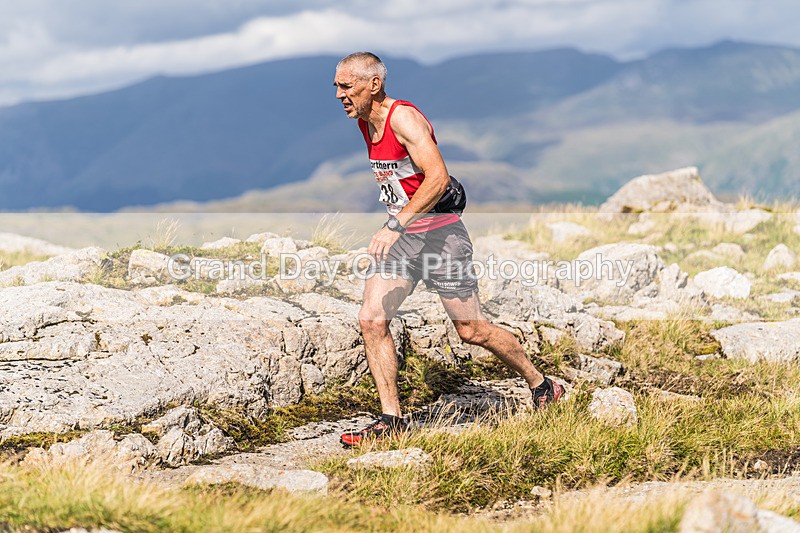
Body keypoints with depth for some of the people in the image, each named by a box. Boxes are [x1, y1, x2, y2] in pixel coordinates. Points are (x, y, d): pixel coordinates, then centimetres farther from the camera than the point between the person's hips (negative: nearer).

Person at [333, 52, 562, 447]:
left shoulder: (403, 117, -19)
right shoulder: (364, 122, 8)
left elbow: (438, 178, -30)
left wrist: (396, 225, -36)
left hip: (439, 233, -8)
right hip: (400, 238, 8)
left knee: (471, 330, 1)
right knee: (371, 320, -8)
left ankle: (541, 386, 22)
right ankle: (391, 419, -2)